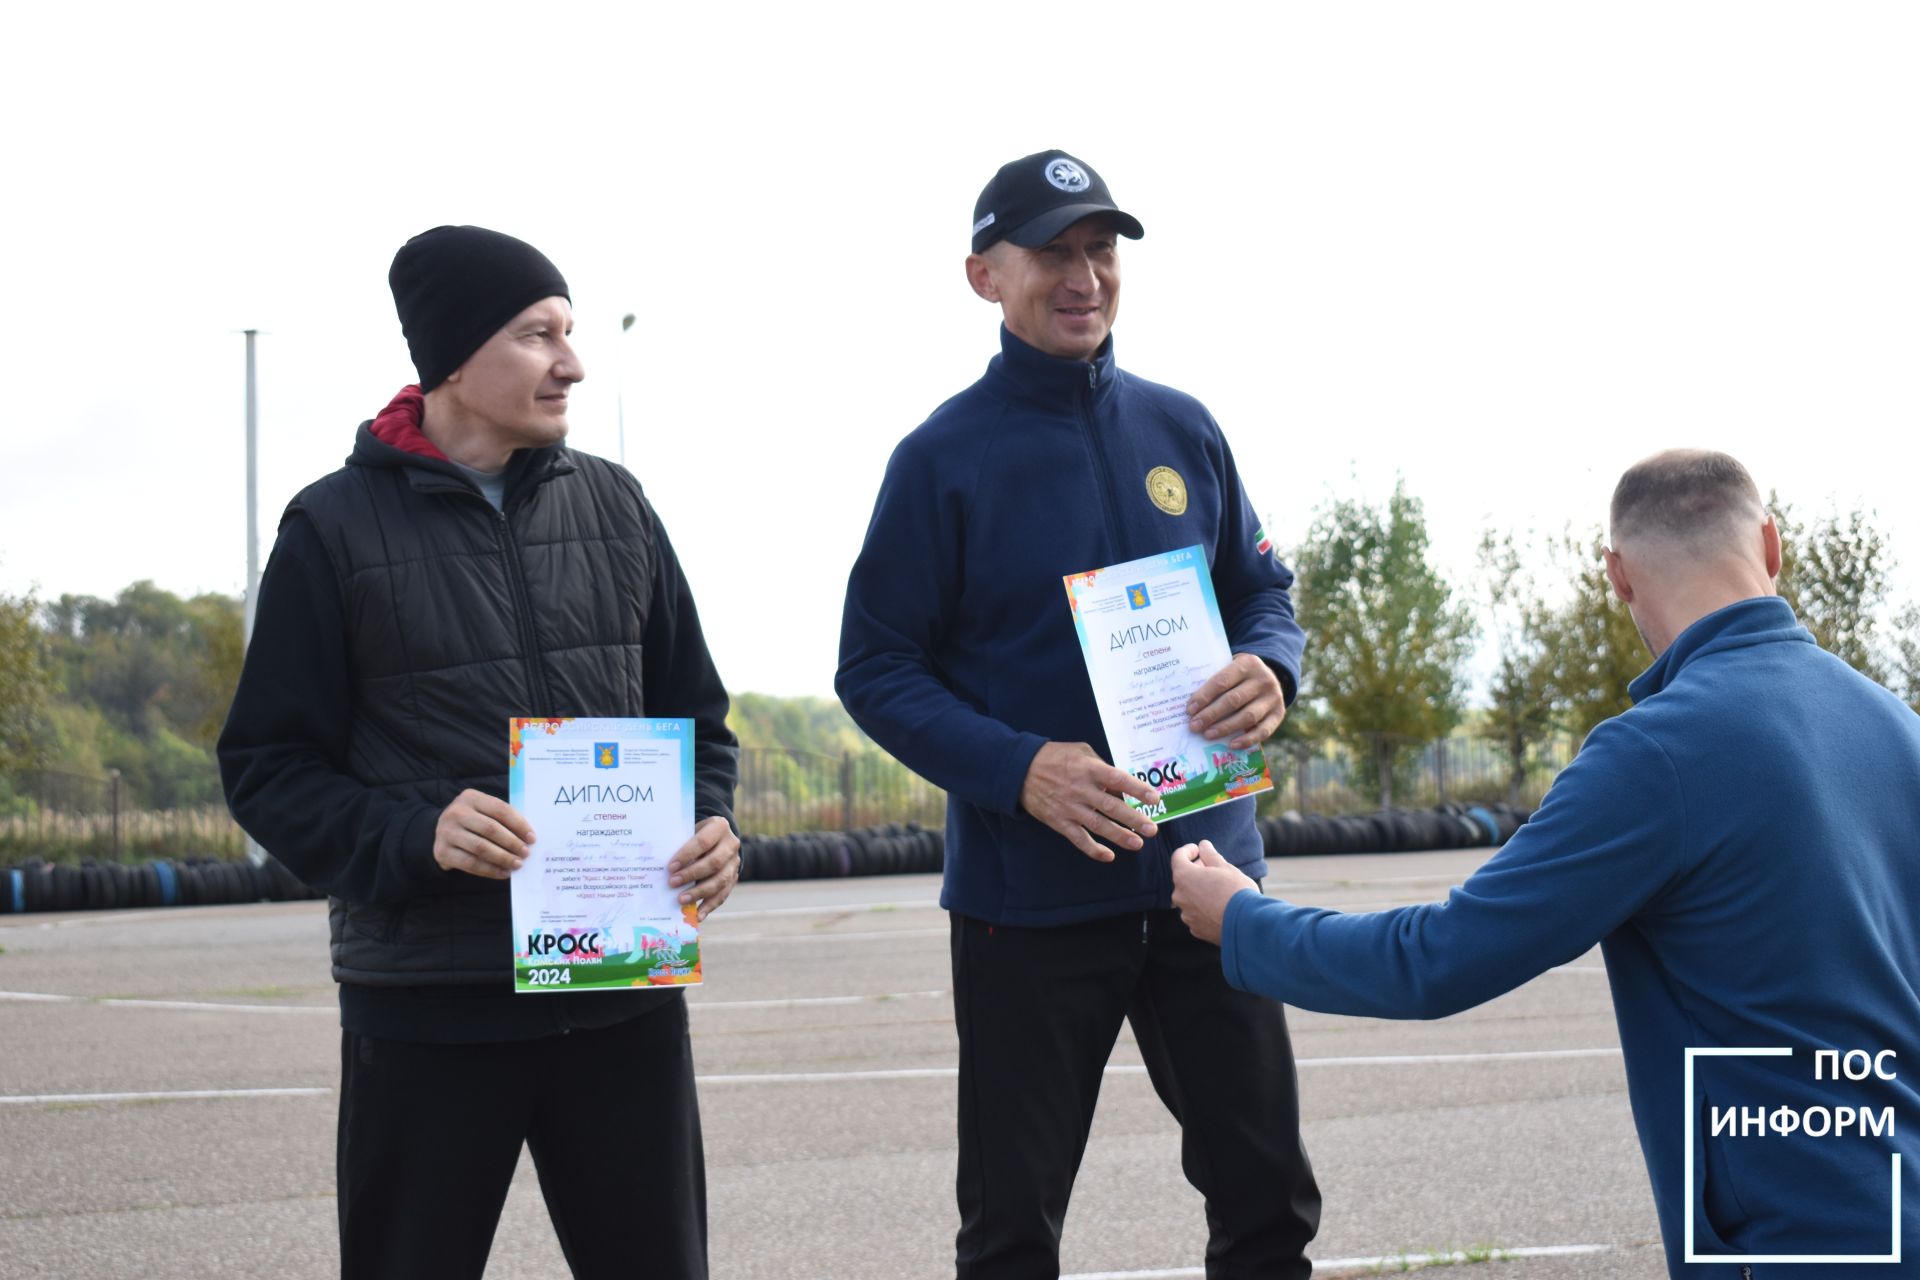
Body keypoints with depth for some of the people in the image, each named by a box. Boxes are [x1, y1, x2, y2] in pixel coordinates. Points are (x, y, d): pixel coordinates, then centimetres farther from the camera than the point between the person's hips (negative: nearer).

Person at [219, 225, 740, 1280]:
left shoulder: (611, 505, 9)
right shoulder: (338, 527, -2)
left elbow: (694, 715, 15)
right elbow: (268, 768, -3)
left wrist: (710, 822, -6)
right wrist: (414, 836, -20)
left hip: (624, 993, 3)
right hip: (426, 1005, -3)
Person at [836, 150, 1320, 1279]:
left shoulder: (1181, 431, 8)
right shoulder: (945, 457, -5)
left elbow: (1264, 591, 14)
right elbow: (878, 669, -6)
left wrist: (1269, 669, -11)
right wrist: (1021, 771, -21)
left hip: (1205, 868, 4)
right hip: (1028, 897, -3)